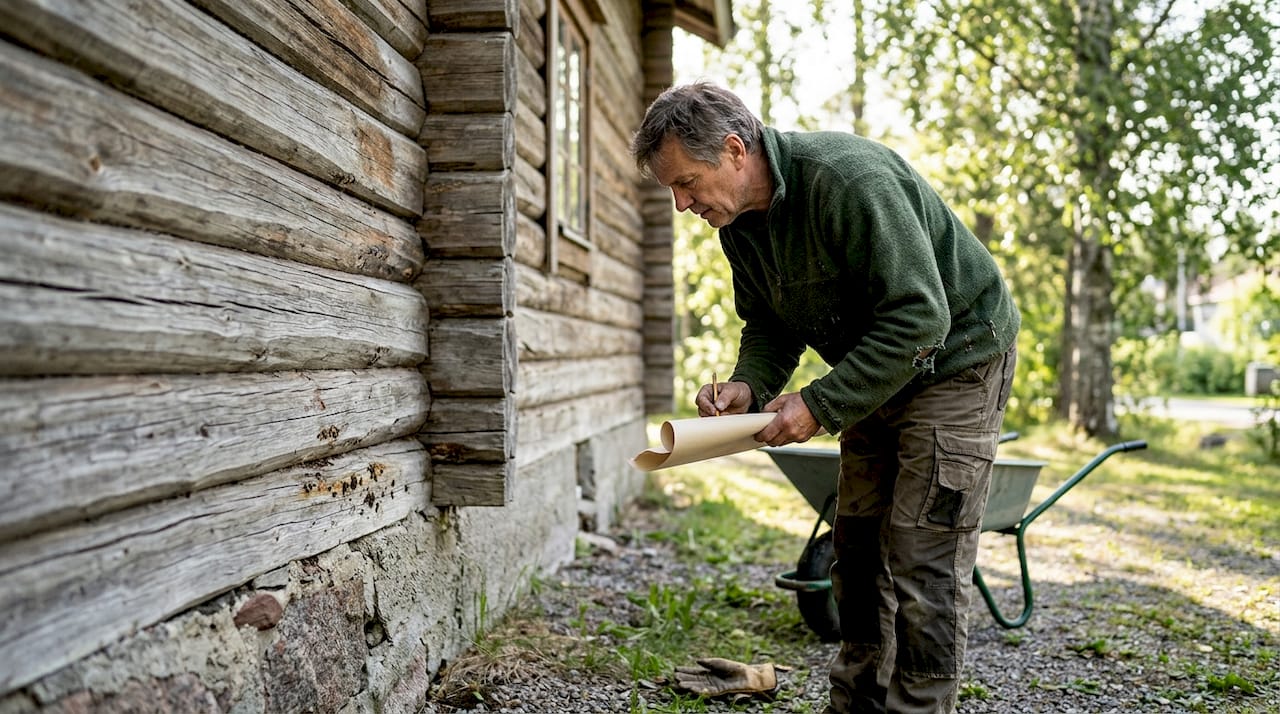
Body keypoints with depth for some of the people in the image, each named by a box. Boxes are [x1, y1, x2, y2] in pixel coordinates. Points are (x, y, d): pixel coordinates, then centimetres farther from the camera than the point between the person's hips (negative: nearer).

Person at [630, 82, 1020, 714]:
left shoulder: (848, 177, -30)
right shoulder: (738, 219, -3)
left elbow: (919, 318, -30)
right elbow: (770, 323, 8)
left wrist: (821, 405, -28)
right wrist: (750, 384, -13)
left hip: (957, 357, -8)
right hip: (878, 373, 8)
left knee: (923, 562, -9)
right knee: (858, 547, 10)